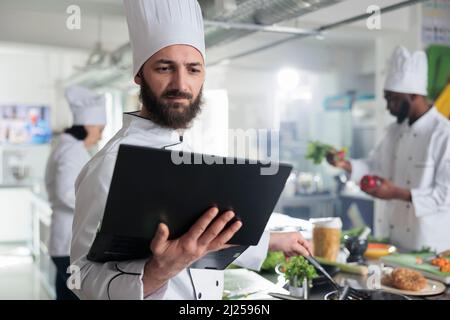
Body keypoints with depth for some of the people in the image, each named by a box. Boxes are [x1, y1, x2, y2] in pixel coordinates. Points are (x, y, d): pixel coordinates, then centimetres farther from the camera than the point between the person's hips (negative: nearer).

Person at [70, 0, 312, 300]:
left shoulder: (186, 149, 2)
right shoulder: (113, 164, -25)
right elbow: (88, 276, -26)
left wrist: (272, 241, 15)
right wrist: (159, 271, -41)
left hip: (206, 296, 8)